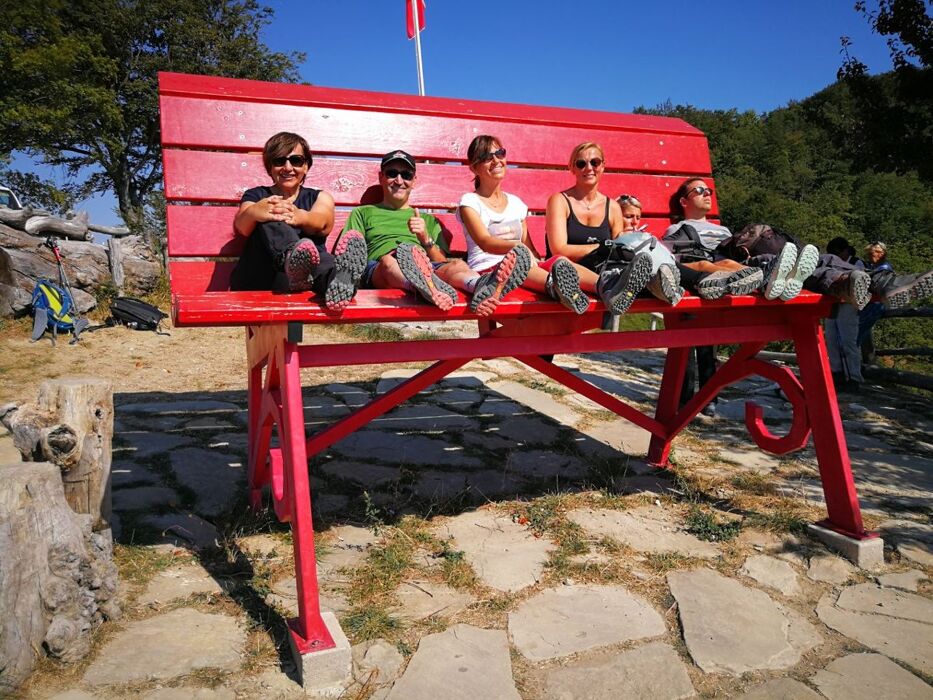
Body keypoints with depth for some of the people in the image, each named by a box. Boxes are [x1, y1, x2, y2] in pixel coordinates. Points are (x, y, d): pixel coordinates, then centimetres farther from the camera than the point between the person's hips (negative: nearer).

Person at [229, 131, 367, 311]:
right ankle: (293, 257, -56)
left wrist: (299, 216, -31)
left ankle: (333, 279, -62)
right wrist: (253, 213, -30)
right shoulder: (256, 195, 21)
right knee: (270, 219, -23)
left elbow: (320, 223, -6)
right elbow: (241, 227, -4)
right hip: (255, 282, 0)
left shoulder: (320, 198, 21)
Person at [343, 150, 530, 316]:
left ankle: (481, 286, -67)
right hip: (378, 271, -2)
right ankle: (428, 288, -72)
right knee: (389, 260, -38)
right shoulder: (362, 213, 29)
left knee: (456, 265, -31)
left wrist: (426, 240, 1)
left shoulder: (428, 220, 33)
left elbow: (443, 263, 19)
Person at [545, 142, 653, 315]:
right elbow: (559, 251, -8)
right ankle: (606, 286, -66)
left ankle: (609, 288, -64)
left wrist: (624, 246, -12)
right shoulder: (559, 200, 5)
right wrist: (605, 247, -13)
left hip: (598, 274, 3)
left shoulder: (613, 207, 17)